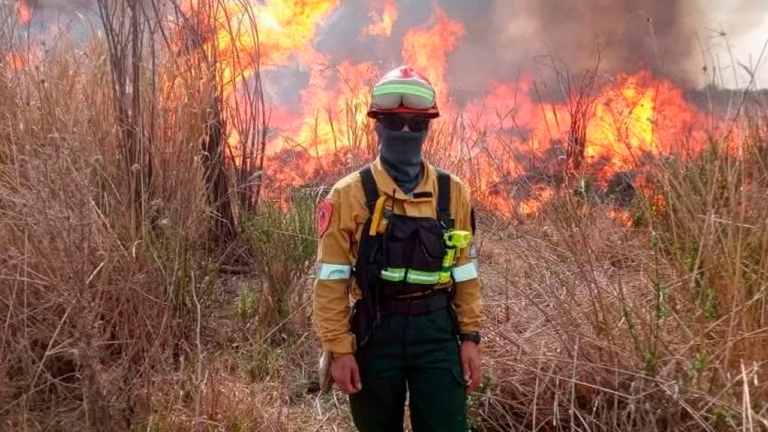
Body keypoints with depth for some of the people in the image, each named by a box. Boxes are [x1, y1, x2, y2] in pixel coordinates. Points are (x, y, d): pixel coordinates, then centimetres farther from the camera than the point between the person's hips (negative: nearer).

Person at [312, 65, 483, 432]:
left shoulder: (452, 193, 2)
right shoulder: (349, 195, -6)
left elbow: (465, 274, 7)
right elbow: (331, 281, -6)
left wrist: (470, 337, 3)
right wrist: (339, 349, -8)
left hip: (437, 332, 1)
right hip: (375, 333, -1)